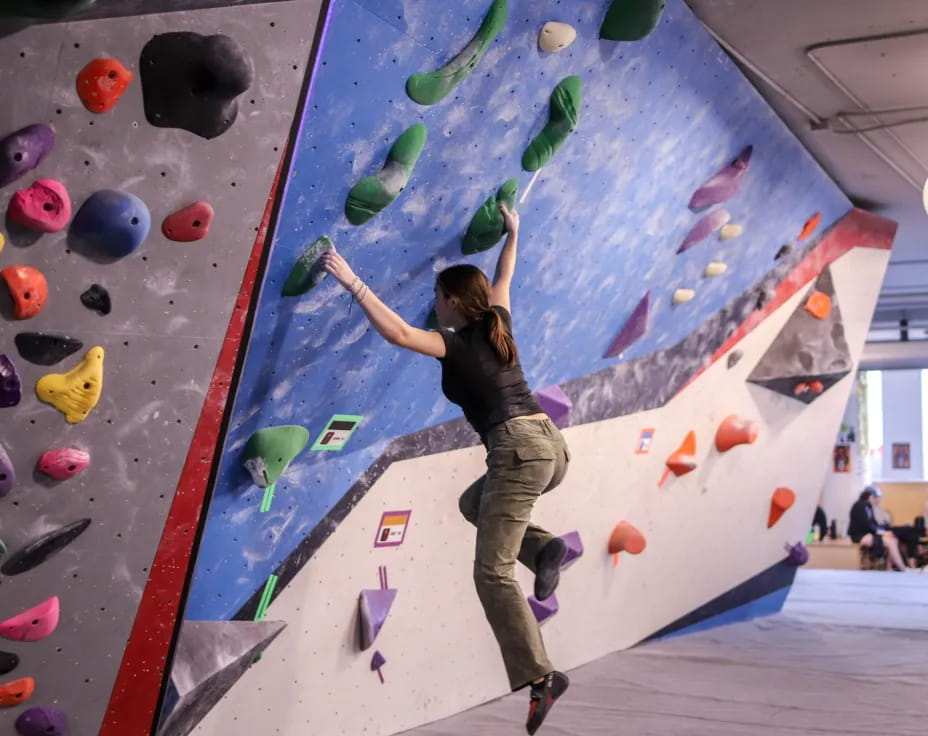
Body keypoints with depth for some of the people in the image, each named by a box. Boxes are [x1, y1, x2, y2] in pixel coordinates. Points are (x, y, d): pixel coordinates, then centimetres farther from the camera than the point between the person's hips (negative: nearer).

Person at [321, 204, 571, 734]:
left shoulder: (455, 345, -3)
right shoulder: (498, 326, 17)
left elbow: (396, 332, -18)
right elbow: (503, 278, 36)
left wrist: (352, 282, -14)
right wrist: (513, 232, 50)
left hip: (519, 449, -9)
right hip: (551, 444, 9)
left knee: (493, 571, -6)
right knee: (474, 502, 33)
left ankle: (539, 675, -13)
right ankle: (542, 547, 7)